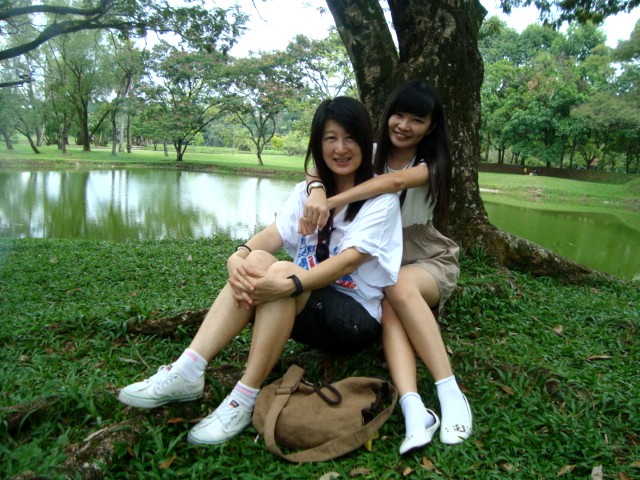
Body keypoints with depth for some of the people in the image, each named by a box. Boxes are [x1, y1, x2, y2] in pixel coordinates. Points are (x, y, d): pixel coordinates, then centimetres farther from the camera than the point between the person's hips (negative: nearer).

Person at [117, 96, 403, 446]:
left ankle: (244, 401, -28)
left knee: (281, 271, -31)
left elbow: (348, 260, -22)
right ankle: (186, 373, -27)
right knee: (256, 262, -24)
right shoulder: (308, 191, 9)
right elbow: (273, 234, -8)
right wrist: (239, 256, -30)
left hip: (356, 317, -4)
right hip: (306, 311, 5)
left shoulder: (381, 200, -7)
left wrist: (289, 284, -39)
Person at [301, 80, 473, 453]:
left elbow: (396, 181, -31)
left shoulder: (431, 165, -7)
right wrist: (318, 192, -39)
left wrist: (332, 202, -42)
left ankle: (450, 394, -32)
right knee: (388, 307, -32)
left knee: (399, 286, -36)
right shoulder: (372, 154, 2)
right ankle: (415, 411, -42)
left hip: (431, 261, -2)